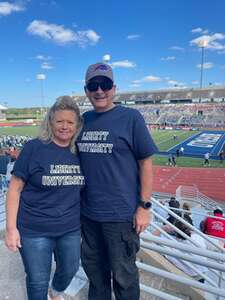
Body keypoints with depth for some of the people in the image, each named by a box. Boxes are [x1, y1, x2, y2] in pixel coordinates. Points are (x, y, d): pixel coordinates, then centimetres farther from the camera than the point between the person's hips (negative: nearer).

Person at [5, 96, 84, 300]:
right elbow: (15, 189, -10)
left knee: (69, 270, 24)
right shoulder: (34, 148, -14)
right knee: (38, 282, 14)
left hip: (71, 228, 4)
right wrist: (11, 228, -12)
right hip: (34, 230, -4)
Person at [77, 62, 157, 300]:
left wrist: (144, 206, -11)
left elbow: (145, 163, -9)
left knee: (123, 274, 14)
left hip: (120, 214, -5)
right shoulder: (85, 119, 6)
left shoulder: (131, 117, -10)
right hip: (87, 212, 6)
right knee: (93, 267, 25)